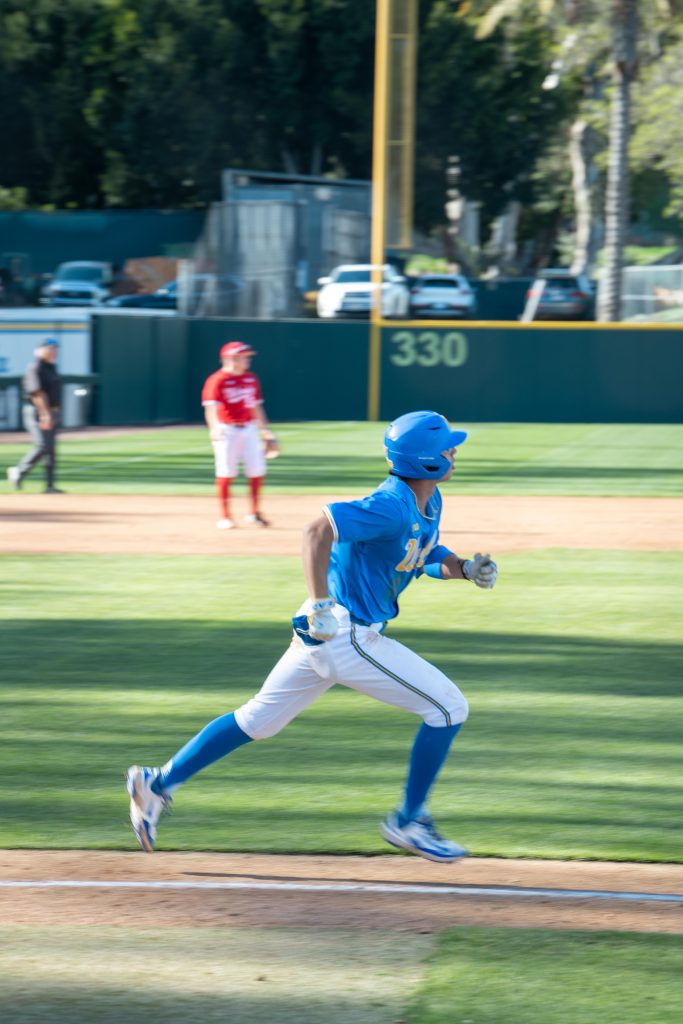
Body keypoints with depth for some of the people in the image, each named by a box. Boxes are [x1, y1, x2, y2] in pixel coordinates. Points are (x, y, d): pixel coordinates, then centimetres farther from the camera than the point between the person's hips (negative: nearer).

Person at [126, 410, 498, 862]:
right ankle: (408, 821, 7)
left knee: (259, 719, 17)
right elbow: (318, 530, -28)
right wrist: (320, 606, -31)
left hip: (324, 633, 10)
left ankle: (159, 783, 21)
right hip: (348, 635, -10)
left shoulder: (428, 502, 8)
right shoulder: (392, 507, -22)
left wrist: (464, 567, 3)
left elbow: (426, 554, 23)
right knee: (449, 708, -3)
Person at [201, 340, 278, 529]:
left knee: (257, 470, 3)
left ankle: (255, 513, 16)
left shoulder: (251, 379, 10)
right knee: (226, 473, -4)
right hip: (227, 430, -6)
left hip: (249, 429, 6)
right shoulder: (217, 381, -10)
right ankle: (225, 517, 5)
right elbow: (211, 407, -22)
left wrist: (266, 432, 18)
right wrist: (214, 427, -39)